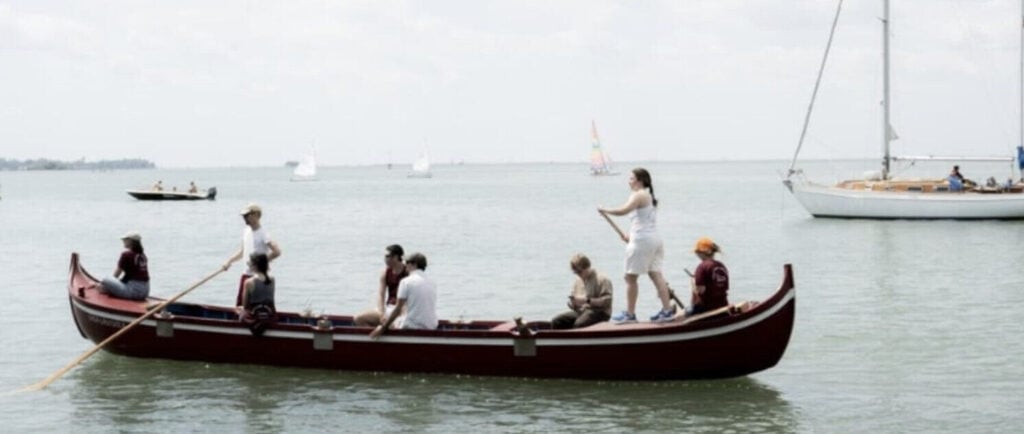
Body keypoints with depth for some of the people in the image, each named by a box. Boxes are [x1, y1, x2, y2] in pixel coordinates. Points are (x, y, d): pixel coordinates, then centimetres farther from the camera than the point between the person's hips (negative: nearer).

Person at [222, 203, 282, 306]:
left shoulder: (263, 234, -16)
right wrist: (229, 261, 10)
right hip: (246, 274, 8)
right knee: (239, 304, 9)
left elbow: (277, 251, -25)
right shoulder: (246, 231, 8)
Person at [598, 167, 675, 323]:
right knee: (656, 274, 6)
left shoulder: (638, 195, -10)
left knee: (630, 277, -1)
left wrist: (606, 211, -15)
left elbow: (624, 210, -28)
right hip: (654, 238, 9)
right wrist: (632, 236, 22)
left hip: (642, 240, -9)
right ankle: (667, 309, 1)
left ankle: (630, 313, 1)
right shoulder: (649, 196, 21)